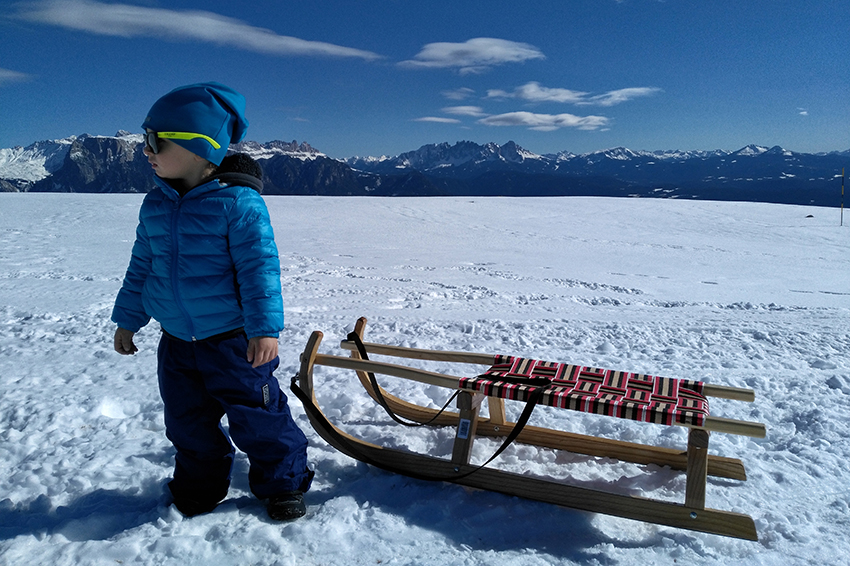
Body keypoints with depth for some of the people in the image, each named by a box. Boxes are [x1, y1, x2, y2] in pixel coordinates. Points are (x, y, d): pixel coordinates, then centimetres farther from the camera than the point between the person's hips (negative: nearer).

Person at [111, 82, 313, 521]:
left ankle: (282, 483, 25)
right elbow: (142, 265, 15)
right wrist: (127, 319, 19)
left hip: (233, 340, -6)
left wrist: (265, 327, -23)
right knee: (188, 420, 17)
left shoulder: (238, 201, -16)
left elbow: (259, 266, -19)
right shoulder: (156, 204, 5)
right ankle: (200, 484, 39)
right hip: (176, 341, 6)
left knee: (255, 415, 4)